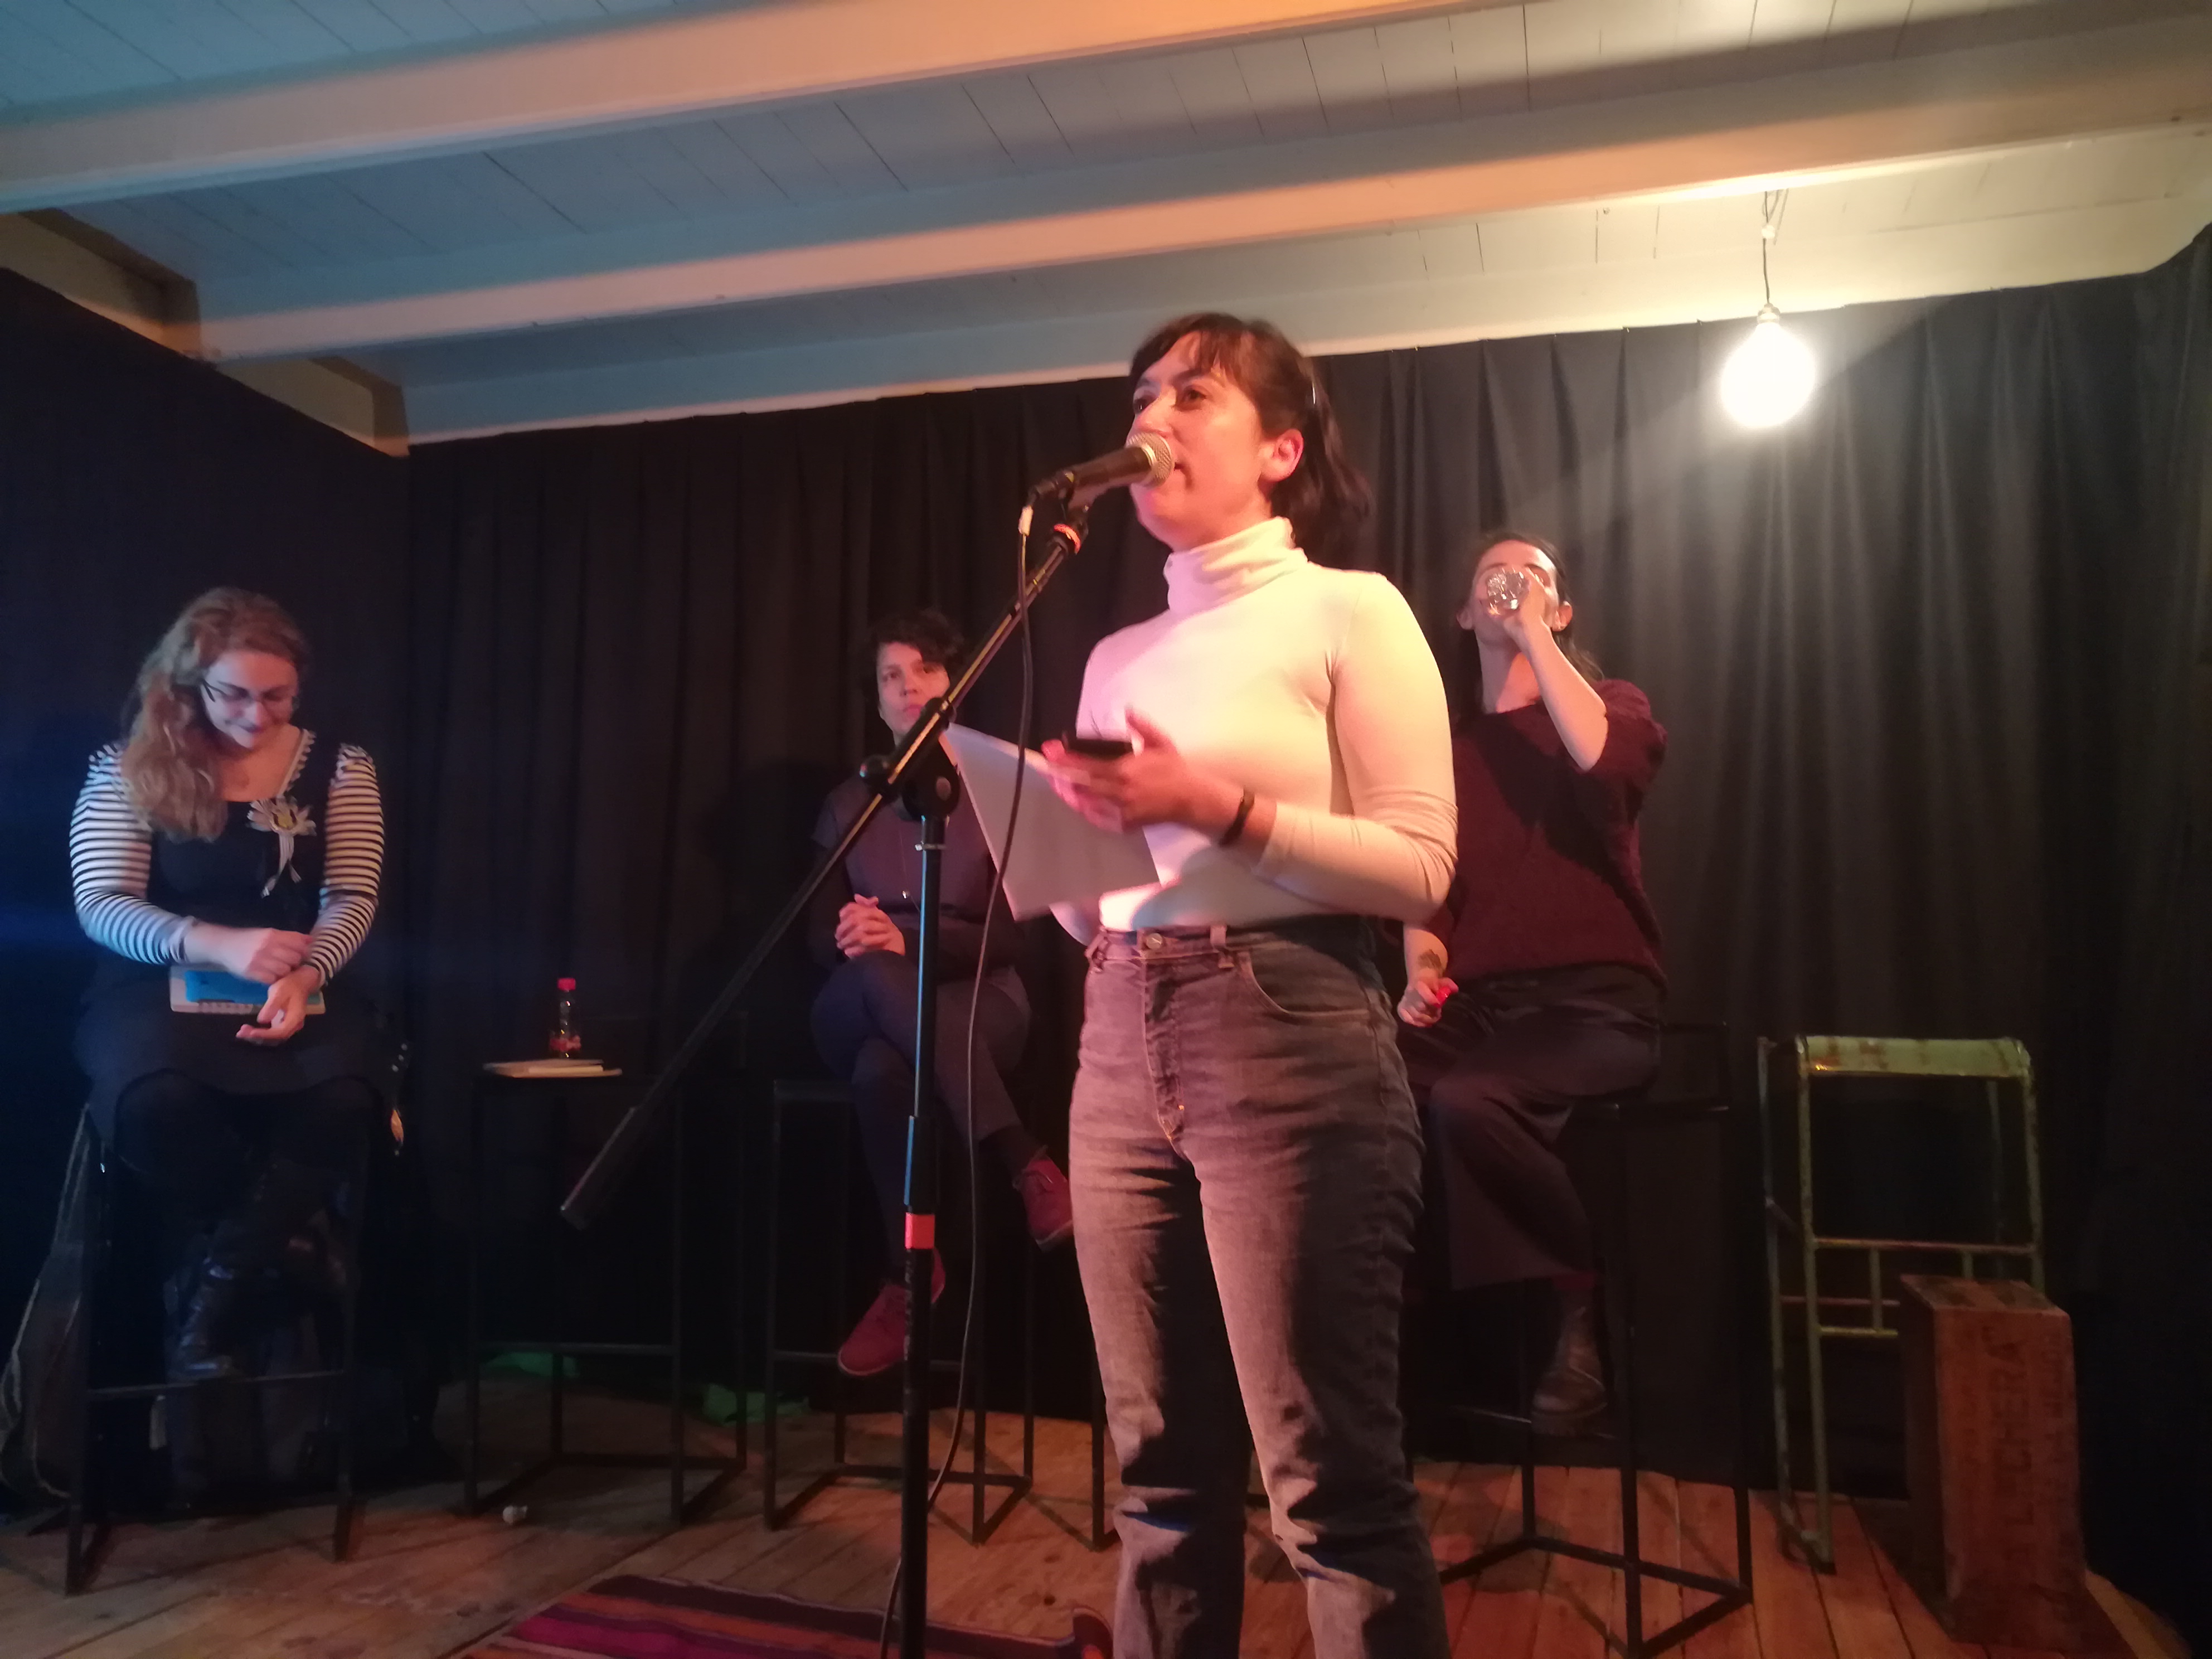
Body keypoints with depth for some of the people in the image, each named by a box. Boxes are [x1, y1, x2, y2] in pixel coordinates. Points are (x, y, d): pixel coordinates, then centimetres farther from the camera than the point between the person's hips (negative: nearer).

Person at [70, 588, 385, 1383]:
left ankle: (218, 1287, -9)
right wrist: (214, 943, -26)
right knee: (156, 1099, -36)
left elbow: (352, 898, -2)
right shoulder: (129, 768, 1)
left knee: (342, 1098, -33)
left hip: (296, 989, 1)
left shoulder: (338, 767, 5)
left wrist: (302, 976, -23)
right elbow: (101, 904, -7)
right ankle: (269, 1240, -5)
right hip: (156, 986, -1)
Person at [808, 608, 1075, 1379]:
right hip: (864, 1007, 2)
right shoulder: (849, 802, 15)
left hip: (976, 997, -2)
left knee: (881, 1069, -38)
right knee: (875, 975, -38)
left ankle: (907, 1271, -26)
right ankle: (1026, 1163, -40)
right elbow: (822, 938, 10)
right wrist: (852, 941, -17)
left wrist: (907, 942, -22)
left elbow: (1011, 933, -5)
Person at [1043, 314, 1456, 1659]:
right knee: (1164, 1475, 12)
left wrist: (1219, 809, -16)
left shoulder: (1350, 612, 1)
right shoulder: (1120, 656, 18)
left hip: (1288, 1039, -6)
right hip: (1122, 1047, 6)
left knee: (1333, 1486, -1)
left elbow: (1421, 866, -7)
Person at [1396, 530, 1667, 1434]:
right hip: (1473, 1003, 4)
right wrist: (1420, 959, -5)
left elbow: (1610, 761, -18)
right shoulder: (1448, 746, 19)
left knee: (1468, 1101, -35)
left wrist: (1534, 634, -10)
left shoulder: (1612, 702, 8)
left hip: (1594, 1000, -4)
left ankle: (1585, 1301, -14)